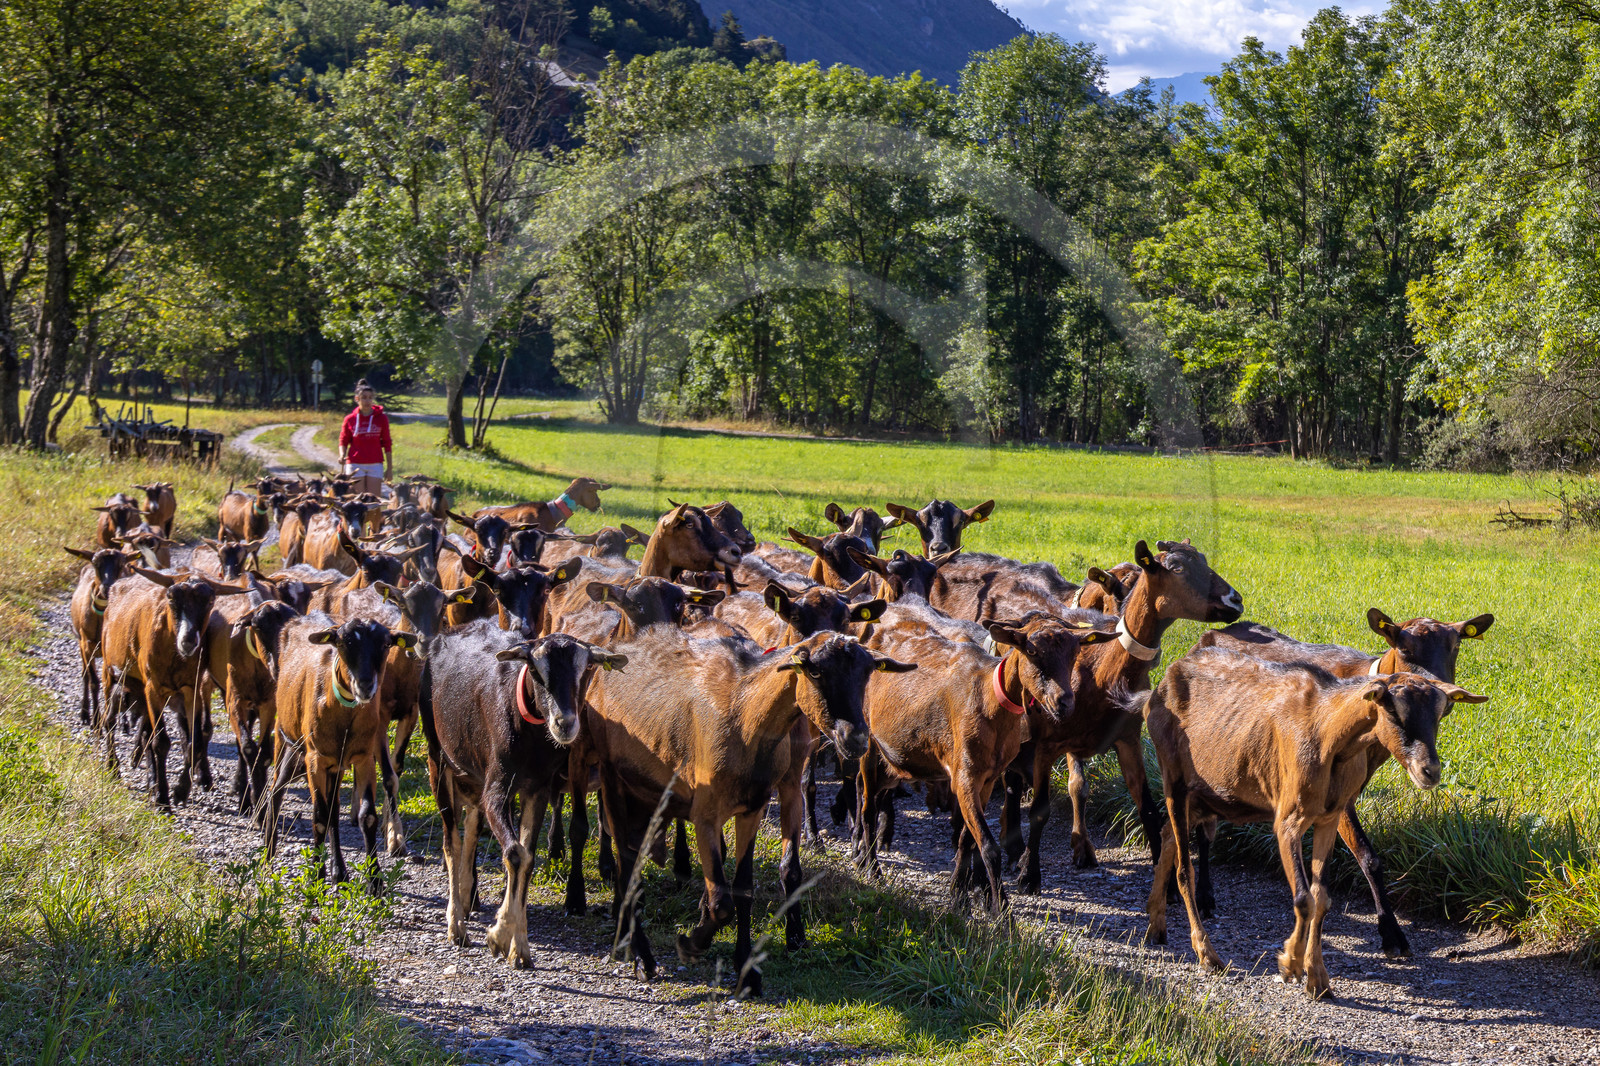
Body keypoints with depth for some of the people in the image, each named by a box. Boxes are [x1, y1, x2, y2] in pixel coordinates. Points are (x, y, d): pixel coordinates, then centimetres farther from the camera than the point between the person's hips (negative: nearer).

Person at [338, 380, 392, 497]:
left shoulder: (381, 418, 4)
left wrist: (390, 468, 6)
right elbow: (343, 441, 12)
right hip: (355, 464, 0)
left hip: (375, 464, 0)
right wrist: (342, 456, -10)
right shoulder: (350, 419, 4)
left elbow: (387, 444, 8)